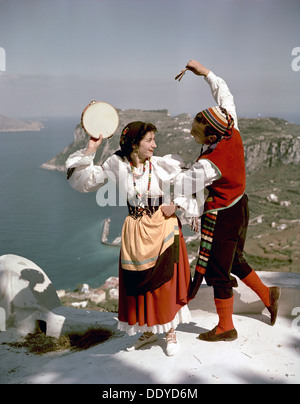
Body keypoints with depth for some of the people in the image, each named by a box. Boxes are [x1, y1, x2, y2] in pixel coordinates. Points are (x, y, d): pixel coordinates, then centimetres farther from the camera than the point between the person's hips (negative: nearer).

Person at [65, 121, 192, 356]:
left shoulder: (162, 165, -8)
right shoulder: (117, 165, -6)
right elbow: (82, 182, -6)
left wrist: (177, 203, -7)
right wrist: (90, 150, -13)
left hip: (162, 228, -1)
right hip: (135, 231, 2)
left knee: (166, 281, 3)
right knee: (137, 283, 9)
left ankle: (171, 332, 24)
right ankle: (148, 331, 32)